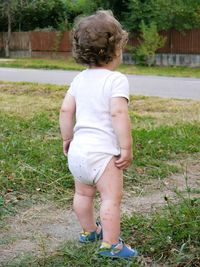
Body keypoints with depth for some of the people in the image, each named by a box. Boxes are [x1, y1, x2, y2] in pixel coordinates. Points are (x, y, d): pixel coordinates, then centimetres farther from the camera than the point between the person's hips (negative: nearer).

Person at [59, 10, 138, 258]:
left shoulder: (79, 79, 8)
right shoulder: (116, 80, -13)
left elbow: (65, 110, 8)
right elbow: (118, 114, -23)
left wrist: (67, 139, 19)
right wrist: (126, 148, -17)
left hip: (77, 150, 8)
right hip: (102, 152, -8)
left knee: (83, 193, 22)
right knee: (111, 197, 1)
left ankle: (88, 230, 40)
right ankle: (110, 244, 6)